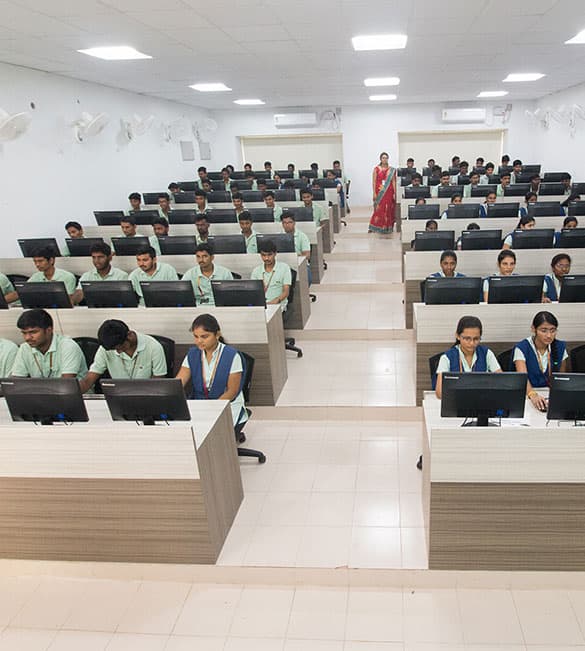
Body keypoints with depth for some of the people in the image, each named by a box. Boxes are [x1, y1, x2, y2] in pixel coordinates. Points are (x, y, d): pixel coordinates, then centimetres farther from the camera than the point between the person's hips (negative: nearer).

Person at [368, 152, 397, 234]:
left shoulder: (392, 170, 6)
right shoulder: (376, 169, 2)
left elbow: (393, 182, 5)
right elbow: (374, 182, -1)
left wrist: (394, 193, -2)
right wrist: (374, 193, -8)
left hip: (389, 192, 2)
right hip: (379, 192, -2)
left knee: (388, 210, 3)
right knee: (378, 210, -5)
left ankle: (388, 227, 11)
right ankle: (372, 227, 1)